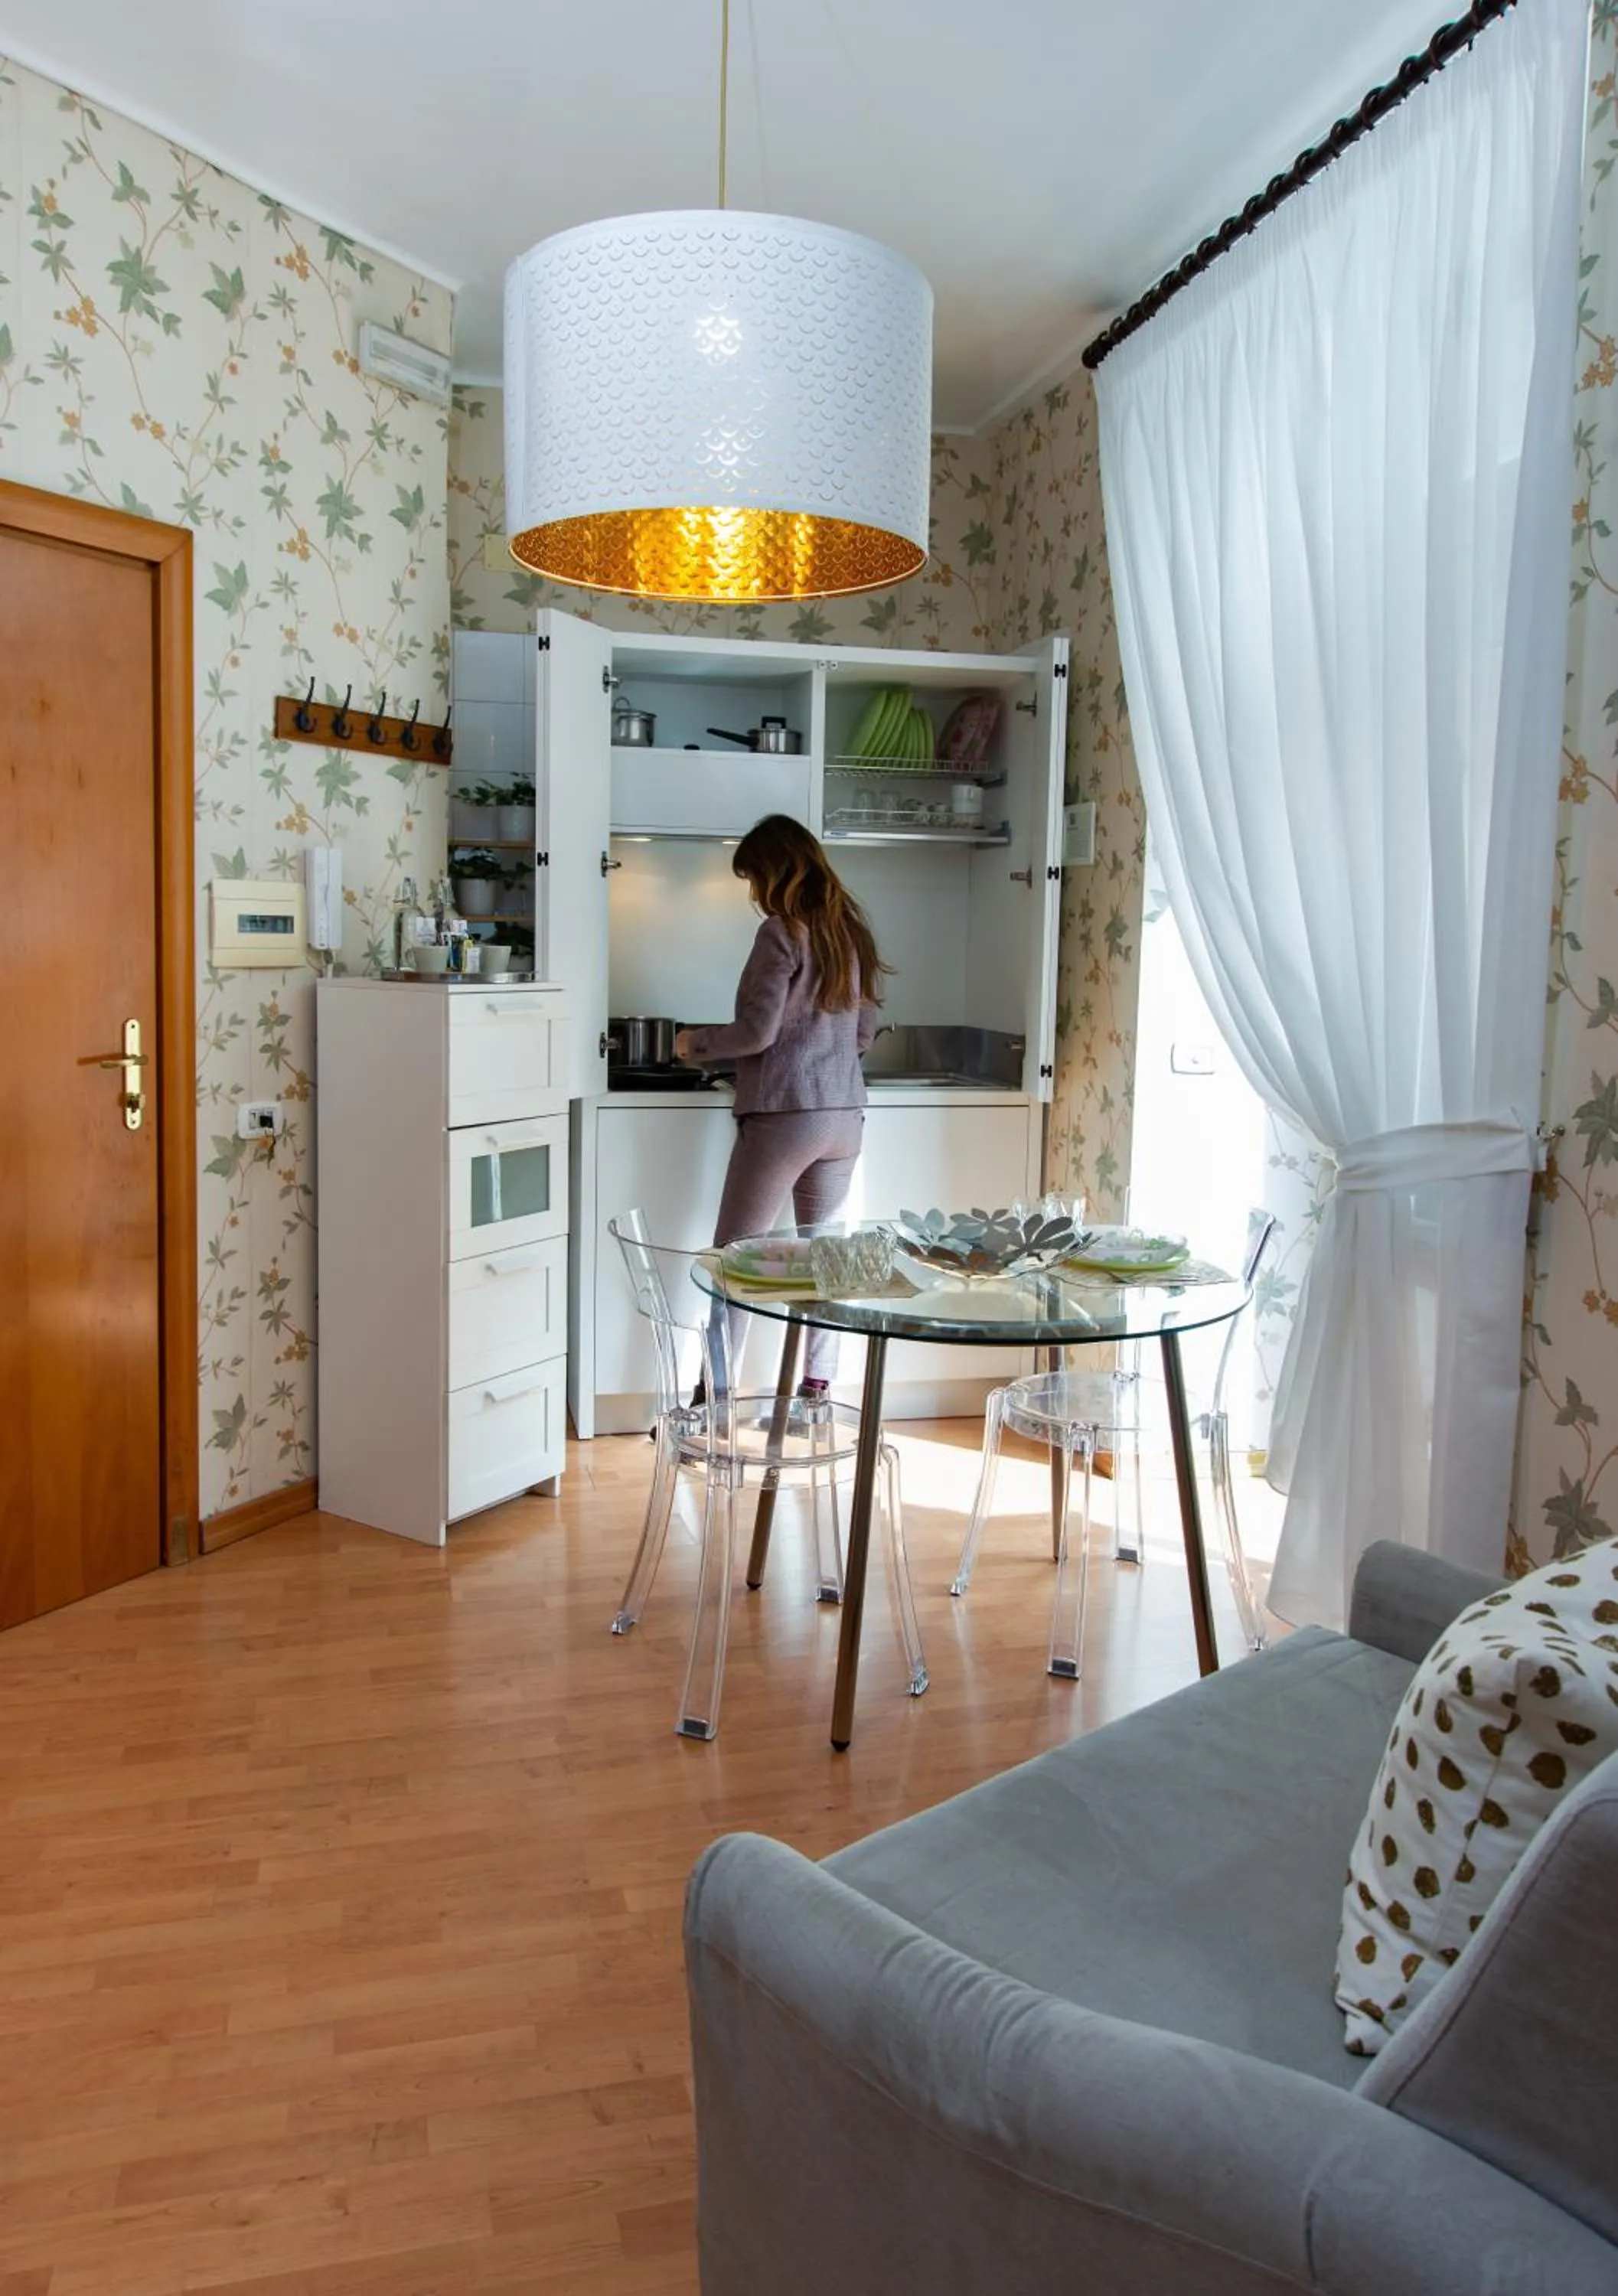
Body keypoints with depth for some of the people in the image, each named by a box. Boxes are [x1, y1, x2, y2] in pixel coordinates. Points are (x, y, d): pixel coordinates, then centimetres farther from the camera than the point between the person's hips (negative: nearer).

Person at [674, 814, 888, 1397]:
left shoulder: (782, 931, -9)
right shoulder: (850, 931, 13)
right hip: (844, 1116, 7)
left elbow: (757, 1031, -14)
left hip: (784, 1115, -7)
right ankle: (817, 1388, 14)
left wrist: (694, 1043, 2)